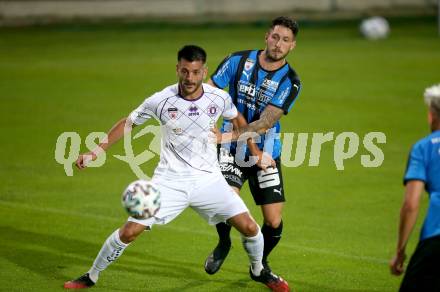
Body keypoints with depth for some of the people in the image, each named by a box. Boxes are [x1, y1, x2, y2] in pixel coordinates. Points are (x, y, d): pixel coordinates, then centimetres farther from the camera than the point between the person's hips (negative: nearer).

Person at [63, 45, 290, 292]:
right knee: (129, 231, -10)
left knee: (249, 227, -8)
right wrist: (95, 153, -2)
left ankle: (259, 271, 23)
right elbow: (128, 124, 2)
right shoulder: (161, 101, -12)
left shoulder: (219, 98, -8)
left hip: (209, 179, 1)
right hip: (170, 181, -1)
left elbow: (238, 120, 15)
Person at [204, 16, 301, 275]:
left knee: (273, 221, -4)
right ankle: (224, 244, 12)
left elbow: (265, 124, -18)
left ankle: (260, 263, 27)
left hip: (266, 152, 0)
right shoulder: (239, 60, -4)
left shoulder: (290, 81, -9)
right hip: (232, 149, 0)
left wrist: (227, 135, -26)